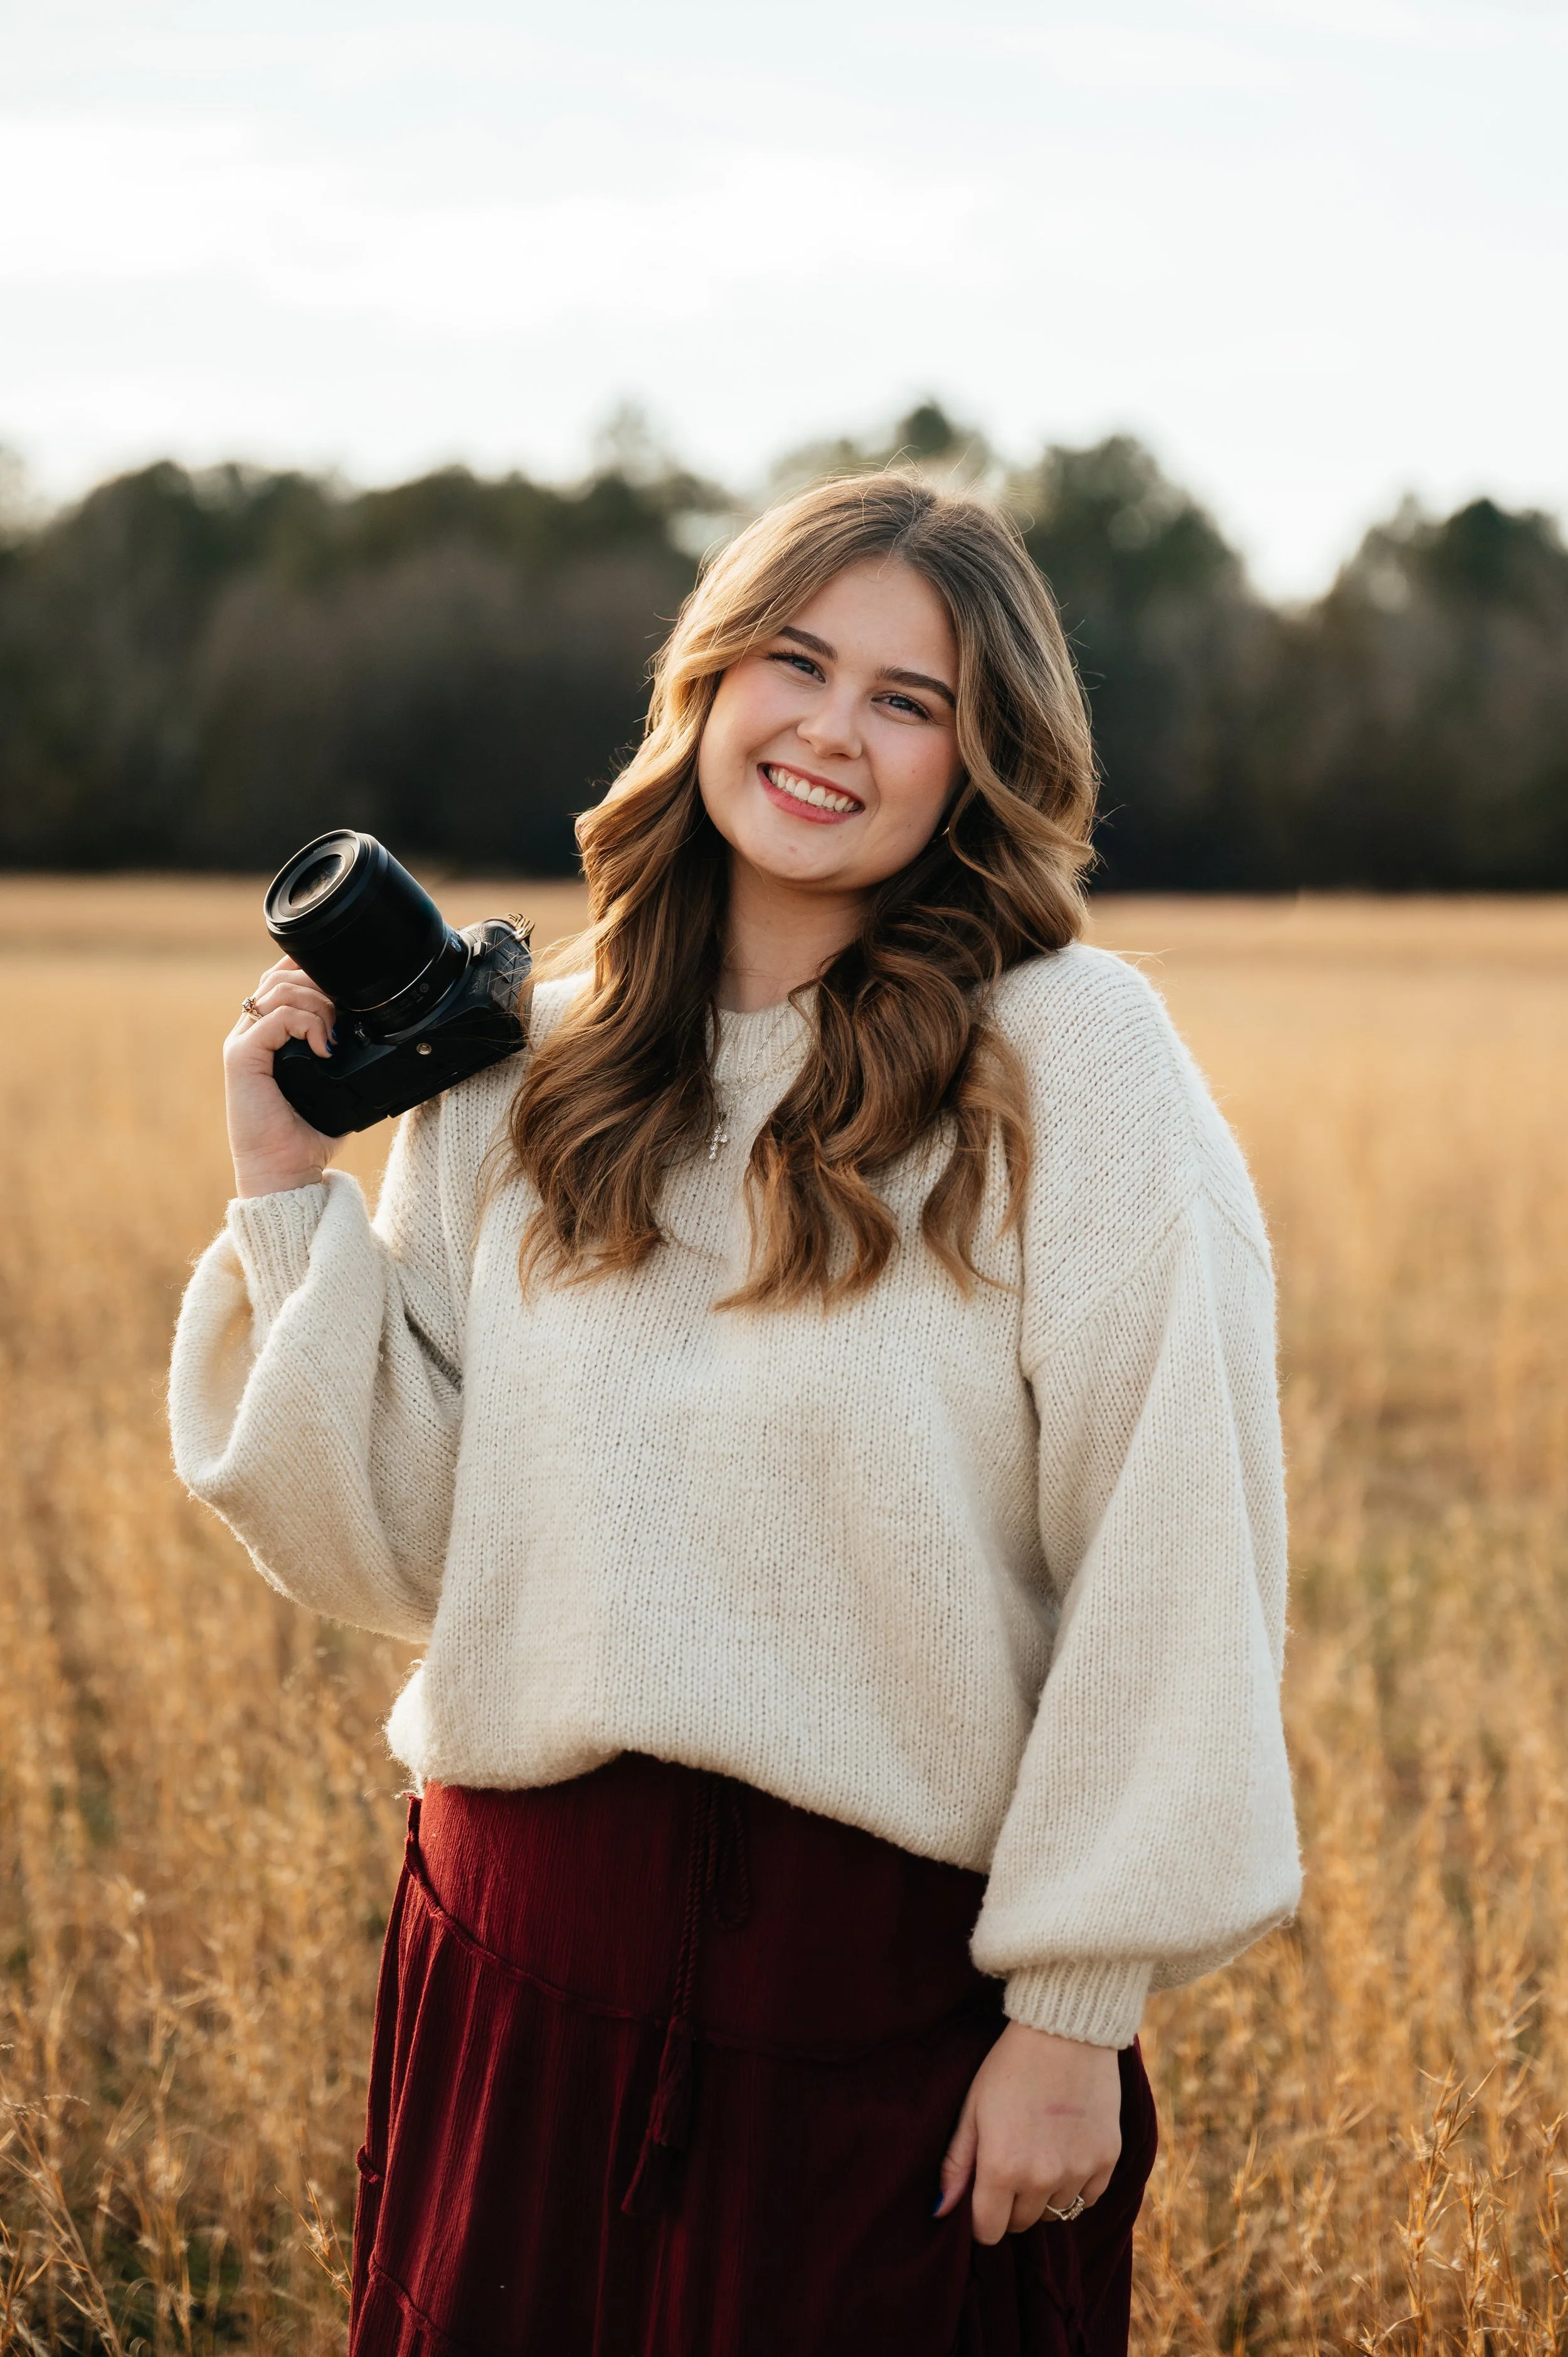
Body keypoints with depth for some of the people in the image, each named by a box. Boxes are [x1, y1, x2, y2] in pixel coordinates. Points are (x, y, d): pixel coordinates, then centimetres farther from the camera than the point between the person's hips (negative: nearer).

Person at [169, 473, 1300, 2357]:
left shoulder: (1071, 1056, -9)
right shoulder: (524, 1072, 4)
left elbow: (1171, 1568, -10)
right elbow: (408, 1550, 4)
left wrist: (1078, 2011, -11)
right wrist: (289, 1193, -3)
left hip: (892, 1995, -3)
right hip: (527, 1968, 4)